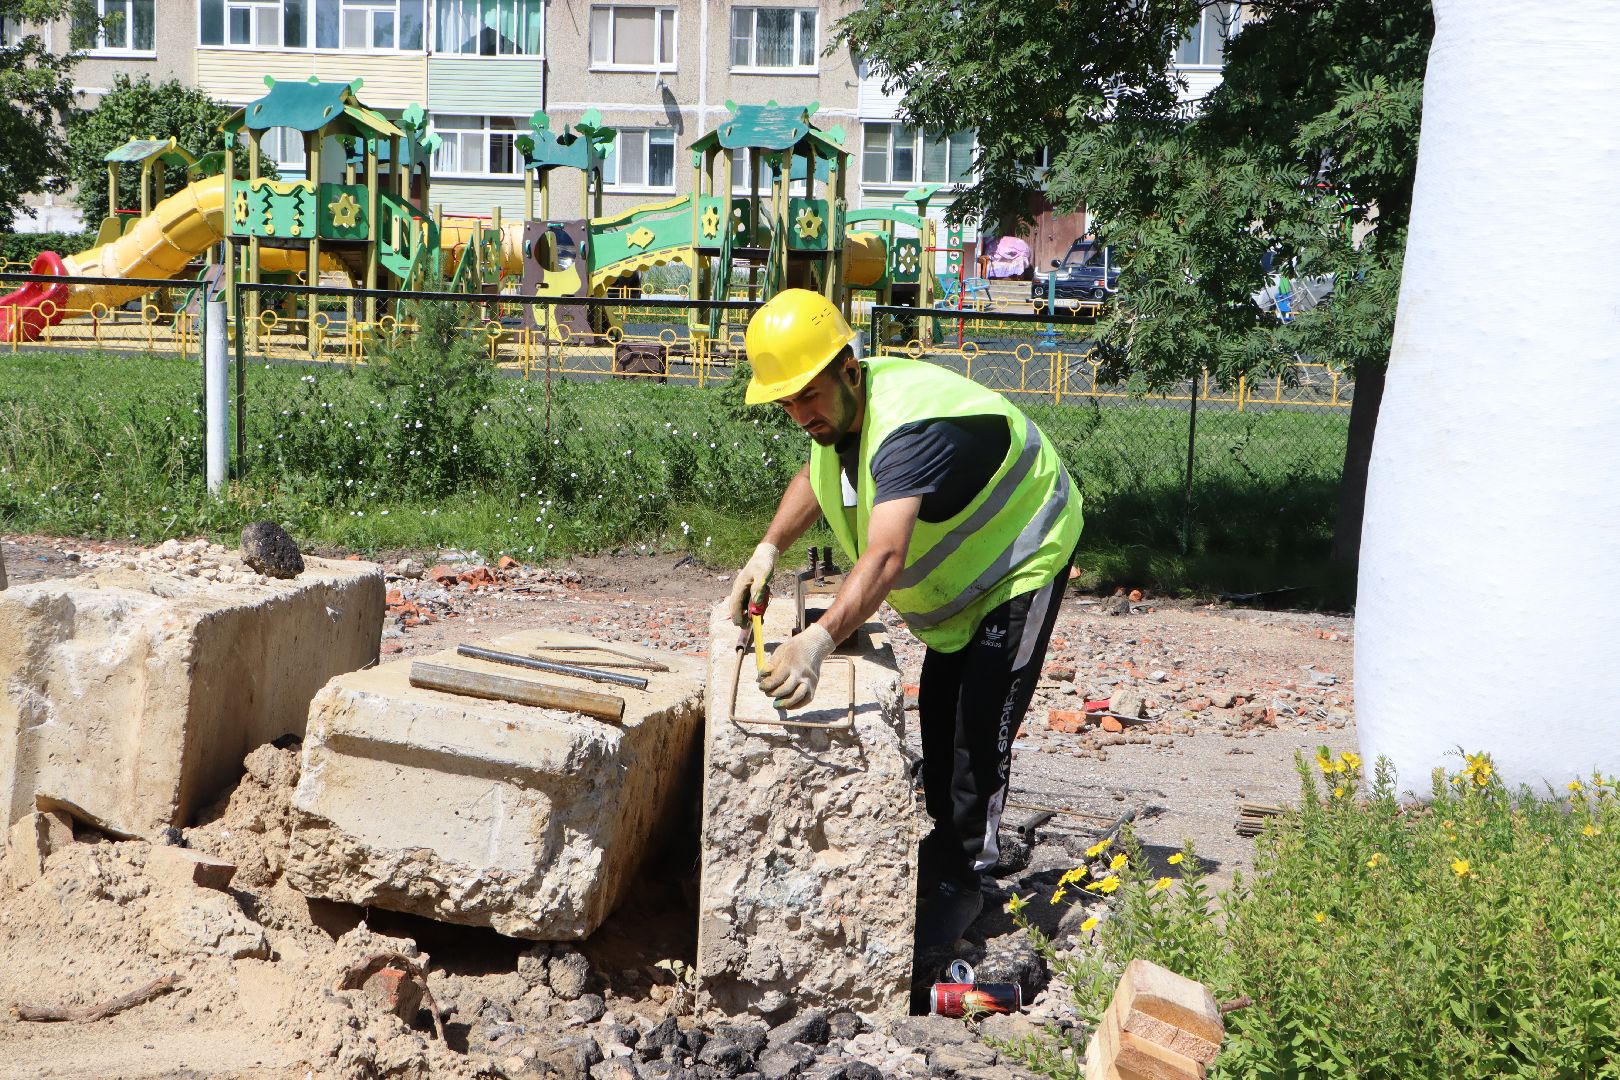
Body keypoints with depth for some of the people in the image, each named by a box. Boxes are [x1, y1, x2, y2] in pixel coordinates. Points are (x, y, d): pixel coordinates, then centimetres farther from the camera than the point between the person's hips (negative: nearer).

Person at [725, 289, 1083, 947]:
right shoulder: (839, 410, -12)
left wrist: (817, 642, -70)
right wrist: (767, 551, -7)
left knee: (980, 728, -13)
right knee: (937, 718, 16)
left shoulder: (908, 430, -42)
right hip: (959, 569, 9)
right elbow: (815, 479, 11)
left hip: (1023, 560, -9)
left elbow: (885, 558, -56)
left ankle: (960, 880, -1)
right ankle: (948, 844, 32)